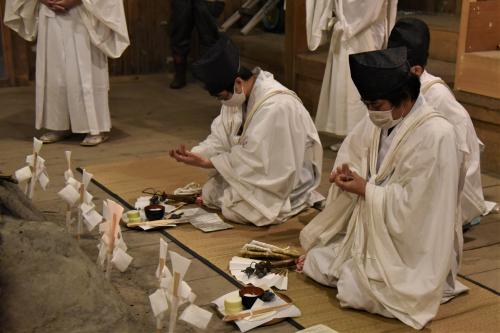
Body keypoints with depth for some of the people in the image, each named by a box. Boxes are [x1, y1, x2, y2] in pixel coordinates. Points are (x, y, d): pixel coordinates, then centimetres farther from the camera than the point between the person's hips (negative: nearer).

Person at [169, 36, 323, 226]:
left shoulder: (276, 106, -32)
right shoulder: (237, 93, -5)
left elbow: (253, 159, -28)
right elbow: (221, 139, -1)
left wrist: (208, 163, -24)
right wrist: (194, 154, -19)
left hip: (284, 180, -8)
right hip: (259, 169, 8)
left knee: (234, 209, -19)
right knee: (209, 192, -2)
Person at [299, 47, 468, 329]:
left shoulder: (436, 135, -25)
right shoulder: (378, 121, -2)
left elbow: (413, 205, -26)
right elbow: (352, 155, 13)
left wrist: (367, 190, -20)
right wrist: (345, 173, -10)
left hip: (411, 243, -7)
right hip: (369, 230, 7)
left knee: (355, 292, -16)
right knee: (315, 262, 1)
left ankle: (416, 282, 7)